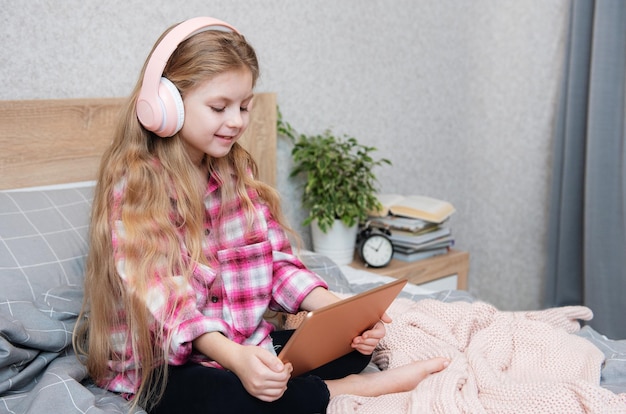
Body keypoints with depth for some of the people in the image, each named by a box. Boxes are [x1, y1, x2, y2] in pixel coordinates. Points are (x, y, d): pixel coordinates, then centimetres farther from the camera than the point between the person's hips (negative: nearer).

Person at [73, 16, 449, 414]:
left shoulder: (237, 172, 5)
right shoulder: (132, 187, -14)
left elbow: (278, 261, 1)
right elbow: (162, 300, -23)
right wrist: (234, 358, -38)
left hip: (247, 345, 6)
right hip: (161, 364, -6)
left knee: (355, 342, -6)